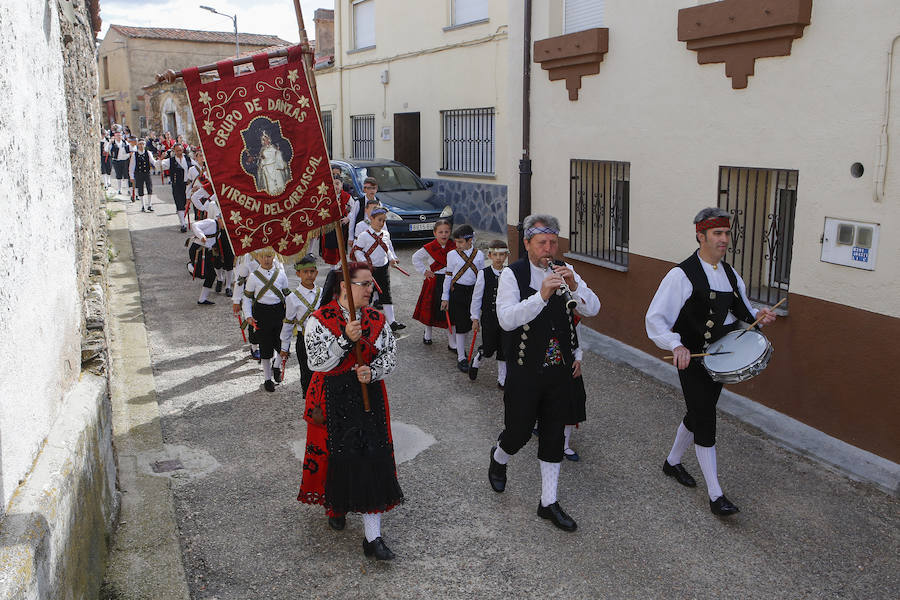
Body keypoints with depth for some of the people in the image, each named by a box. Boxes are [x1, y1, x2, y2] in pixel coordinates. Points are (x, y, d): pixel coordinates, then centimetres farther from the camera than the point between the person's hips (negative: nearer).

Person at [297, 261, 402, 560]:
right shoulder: (320, 320, -8)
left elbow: (390, 356, 5)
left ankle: (373, 537, 0)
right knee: (334, 455, 8)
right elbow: (317, 362, -16)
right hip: (331, 399, -2)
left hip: (369, 397, 2)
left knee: (372, 460, -4)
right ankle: (335, 506, 41)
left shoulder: (377, 319, 3)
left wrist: (372, 372, -16)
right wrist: (346, 339, -28)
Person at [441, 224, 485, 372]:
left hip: (473, 291, 2)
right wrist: (445, 297, 2)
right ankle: (461, 357, 4)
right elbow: (448, 276, 3)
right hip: (457, 291, -2)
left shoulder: (479, 255, 2)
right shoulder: (452, 255, -1)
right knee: (460, 324, -2)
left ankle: (460, 347, 31)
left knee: (468, 323, 9)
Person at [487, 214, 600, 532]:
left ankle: (548, 503, 23)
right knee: (519, 431, 5)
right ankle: (498, 458, 41)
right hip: (525, 371, -4)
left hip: (562, 370, 4)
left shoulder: (565, 271, 5)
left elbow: (593, 309, -3)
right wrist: (542, 295, -32)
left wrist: (575, 287, -21)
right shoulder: (513, 274, -9)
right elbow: (506, 320, -22)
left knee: (554, 435, 10)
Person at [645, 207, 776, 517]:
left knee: (698, 414, 19)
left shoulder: (730, 274, 8)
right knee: (705, 421, -5)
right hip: (692, 360, -7)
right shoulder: (681, 275, -16)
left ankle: (672, 462, 42)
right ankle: (715, 495, 2)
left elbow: (741, 309, 21)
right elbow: (655, 319, -19)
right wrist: (676, 345, -34)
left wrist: (757, 316, -2)